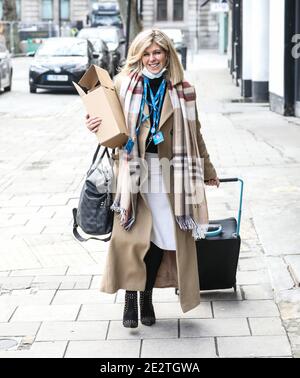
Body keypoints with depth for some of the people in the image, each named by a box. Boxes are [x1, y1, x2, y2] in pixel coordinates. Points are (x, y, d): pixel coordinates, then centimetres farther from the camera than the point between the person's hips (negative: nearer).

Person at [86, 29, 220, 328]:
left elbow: (193, 134, 16)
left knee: (161, 237, 3)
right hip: (133, 169, -2)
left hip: (168, 172, 2)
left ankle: (147, 297, 19)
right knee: (132, 237, -7)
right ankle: (131, 299, 7)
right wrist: (96, 126, -11)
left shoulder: (181, 91, 8)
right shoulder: (123, 84, 4)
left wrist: (208, 171, 21)